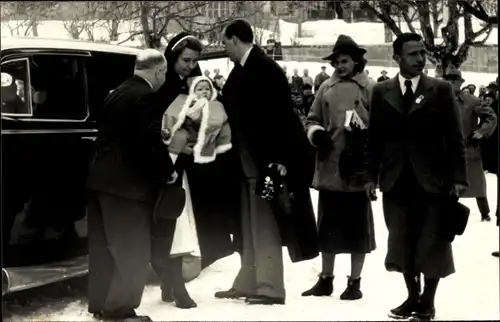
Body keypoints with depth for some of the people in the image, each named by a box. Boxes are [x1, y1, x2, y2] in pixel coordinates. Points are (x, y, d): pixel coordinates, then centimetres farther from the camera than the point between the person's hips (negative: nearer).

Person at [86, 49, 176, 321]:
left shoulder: (117, 93, 14)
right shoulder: (143, 96, -14)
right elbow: (150, 141, -19)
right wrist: (168, 171, -5)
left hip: (101, 177, 9)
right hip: (125, 181, -9)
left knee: (103, 247, 15)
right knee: (131, 251, -1)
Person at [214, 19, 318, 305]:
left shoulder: (265, 68, -16)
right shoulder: (241, 70, 10)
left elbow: (279, 116, -20)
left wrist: (278, 160, -23)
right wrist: (236, 157, 10)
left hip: (269, 161, -9)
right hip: (249, 162, 9)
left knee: (265, 227, -4)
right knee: (250, 227, 14)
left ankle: (270, 288, 2)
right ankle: (248, 283, 21)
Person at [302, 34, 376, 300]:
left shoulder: (369, 88, -2)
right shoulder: (326, 88, 10)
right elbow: (312, 119, 14)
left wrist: (363, 139, -19)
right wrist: (316, 133, -5)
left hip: (357, 170, -4)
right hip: (328, 169, 4)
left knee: (357, 227, 5)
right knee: (327, 226, 12)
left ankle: (354, 282, 15)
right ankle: (326, 279, 23)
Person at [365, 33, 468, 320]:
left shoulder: (441, 90, 0)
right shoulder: (381, 92, 6)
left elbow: (455, 138, -3)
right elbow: (375, 137, 6)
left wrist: (459, 177, -9)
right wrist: (372, 175, 0)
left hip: (433, 179, -2)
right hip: (396, 180, 2)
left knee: (433, 243, 3)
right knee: (402, 242, 7)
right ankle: (413, 296, 20)